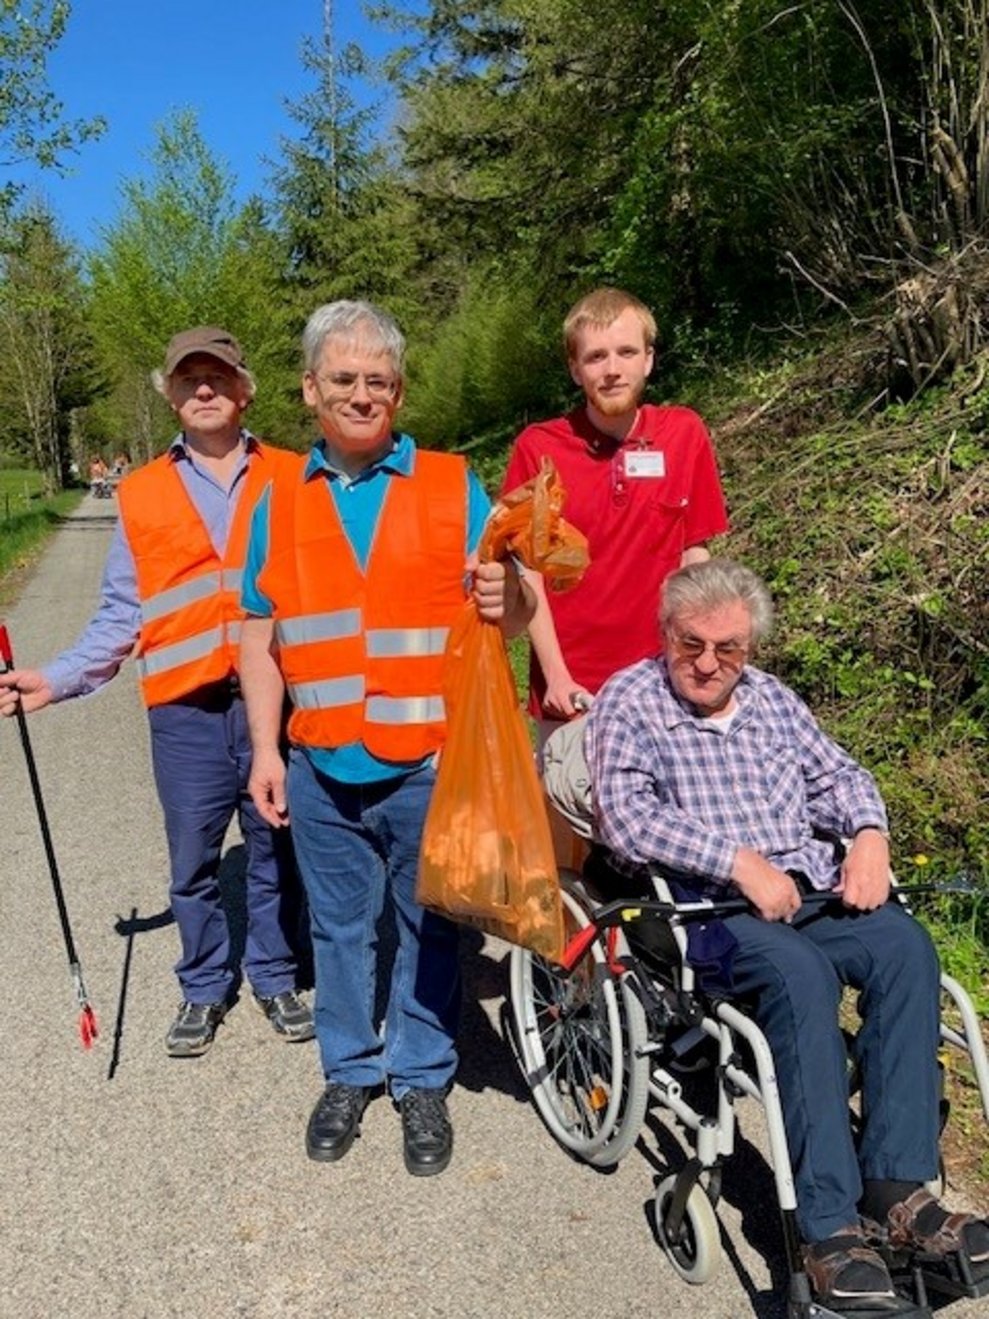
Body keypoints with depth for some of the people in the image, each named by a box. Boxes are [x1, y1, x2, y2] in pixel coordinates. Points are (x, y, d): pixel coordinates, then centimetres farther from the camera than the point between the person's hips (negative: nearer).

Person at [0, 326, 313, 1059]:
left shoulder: (292, 479, 6)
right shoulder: (141, 494, 8)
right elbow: (122, 614, 8)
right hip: (185, 711, 1)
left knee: (278, 851, 11)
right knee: (194, 862, 9)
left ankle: (277, 978, 32)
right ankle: (205, 990, 30)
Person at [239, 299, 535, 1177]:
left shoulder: (451, 487, 0)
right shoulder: (281, 501, 7)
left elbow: (515, 611, -2)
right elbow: (261, 635, 9)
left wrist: (504, 596, -26)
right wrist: (265, 749, 3)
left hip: (431, 763, -2)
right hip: (321, 767, 3)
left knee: (430, 926, 11)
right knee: (340, 926, 16)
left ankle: (423, 1080, 30)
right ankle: (349, 1070, 35)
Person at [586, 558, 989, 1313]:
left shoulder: (772, 698, 18)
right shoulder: (628, 704, -1)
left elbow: (838, 776, 19)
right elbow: (628, 820, -14)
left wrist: (869, 835, -3)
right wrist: (741, 863, -20)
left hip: (813, 895, 6)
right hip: (703, 908, -5)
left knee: (906, 946, -22)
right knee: (800, 971, -33)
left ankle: (895, 1188, -20)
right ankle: (830, 1224, -27)